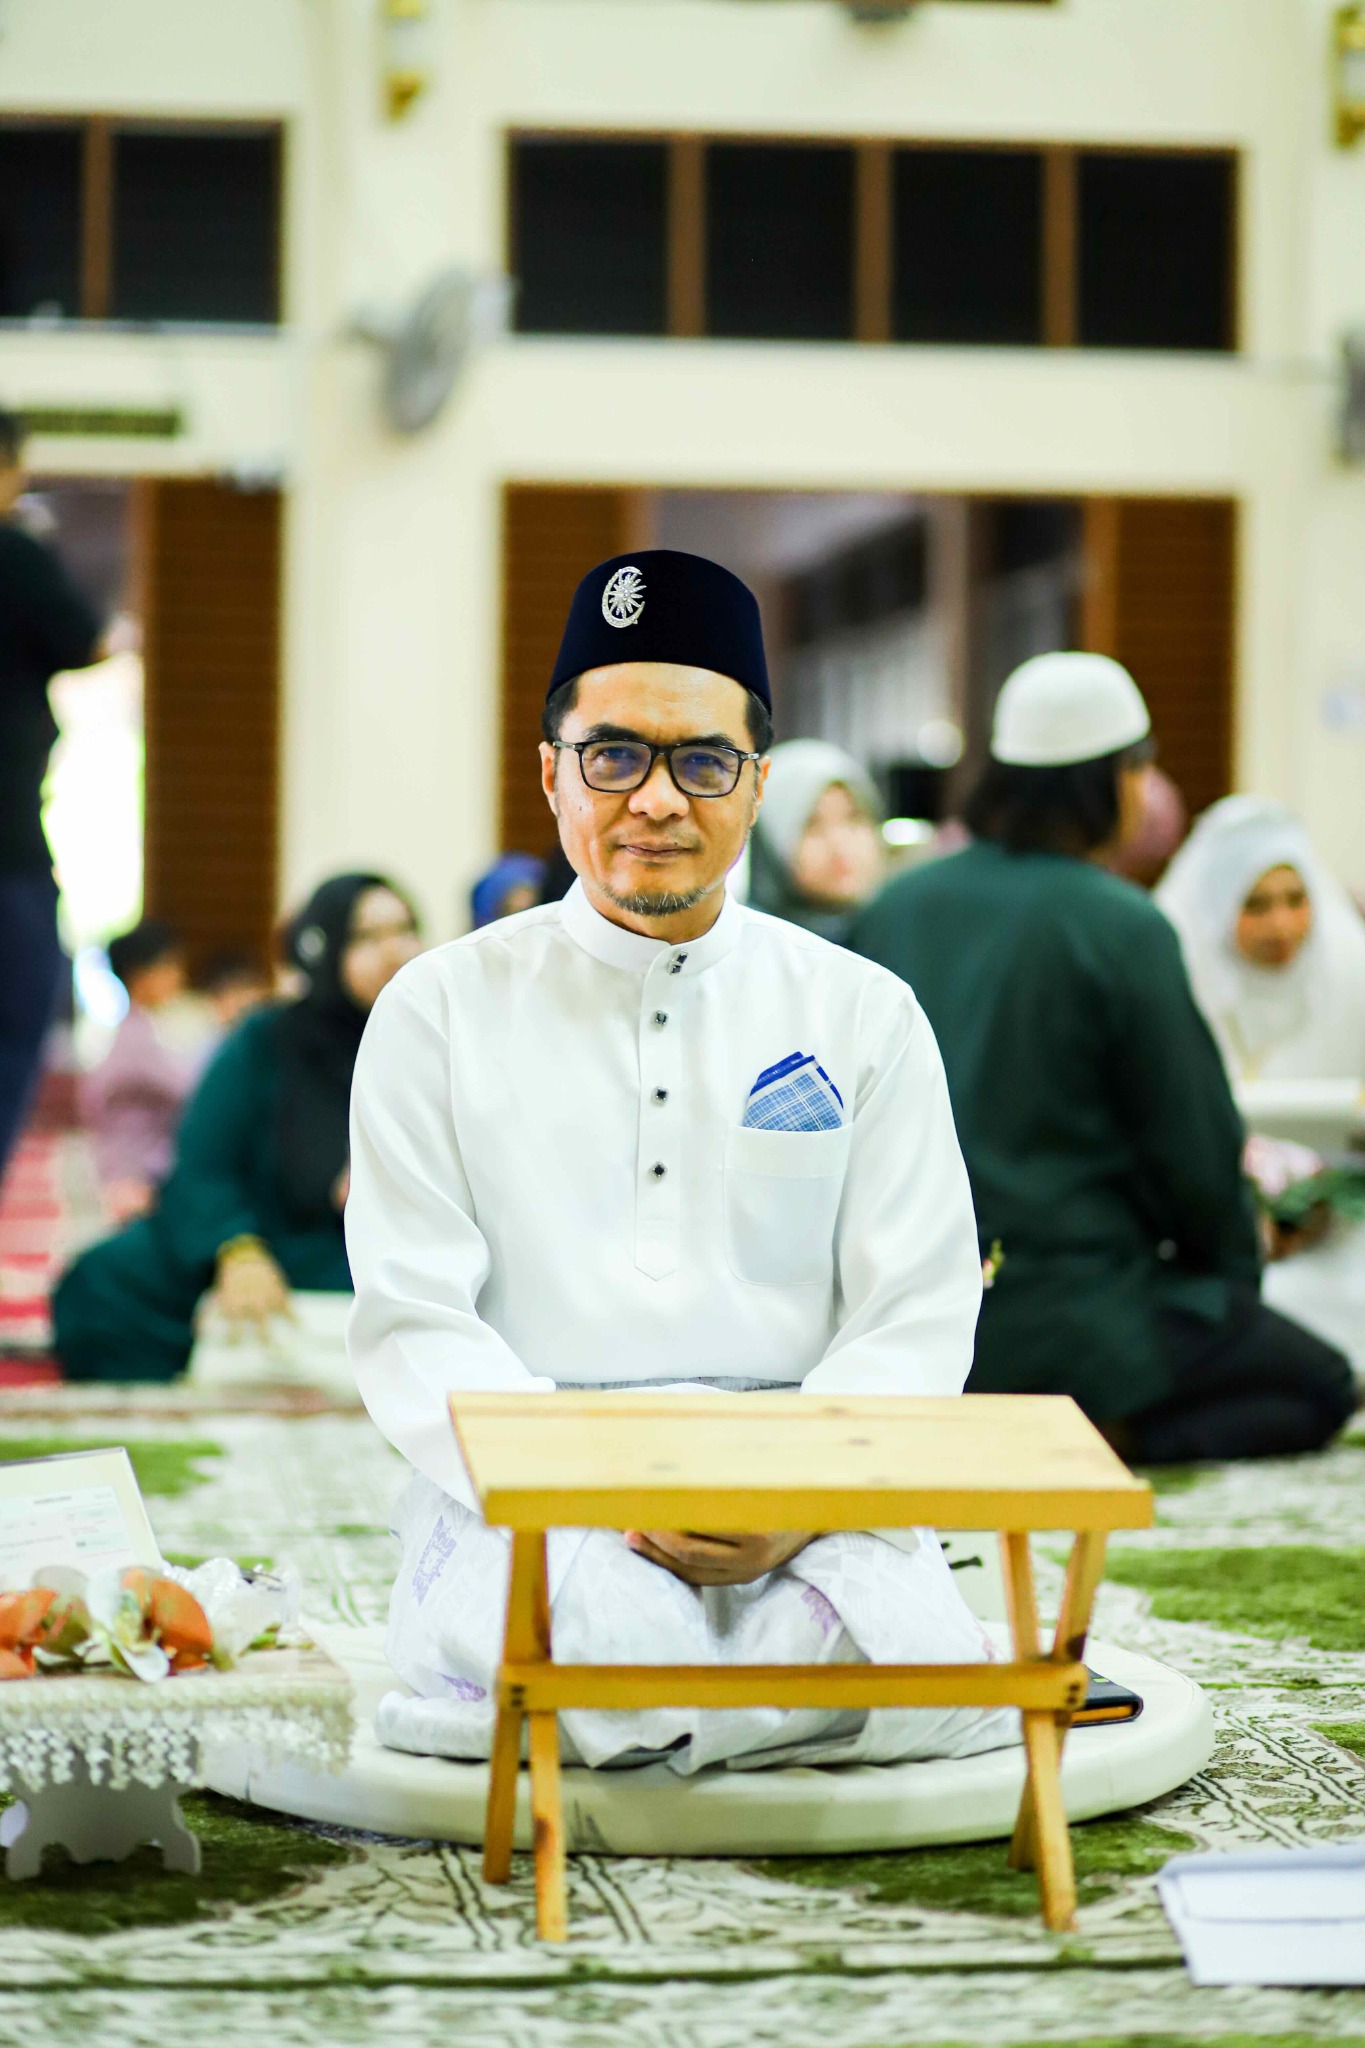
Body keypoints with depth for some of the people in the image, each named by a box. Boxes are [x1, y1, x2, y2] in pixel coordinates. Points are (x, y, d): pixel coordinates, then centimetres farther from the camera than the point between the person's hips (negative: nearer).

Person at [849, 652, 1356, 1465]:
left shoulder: (896, 906, 5)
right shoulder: (1122, 927, -13)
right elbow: (1194, 1146, -8)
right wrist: (1235, 1269, 11)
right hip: (1062, 1314, -7)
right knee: (1320, 1384, 13)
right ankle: (1100, 1434, -10)